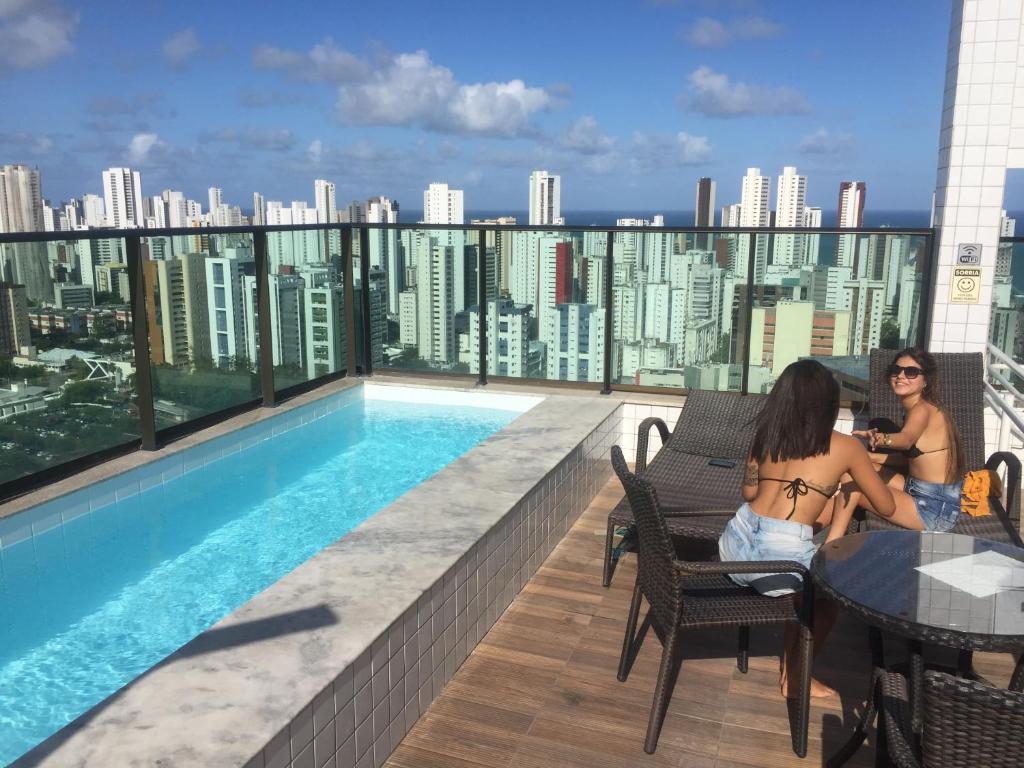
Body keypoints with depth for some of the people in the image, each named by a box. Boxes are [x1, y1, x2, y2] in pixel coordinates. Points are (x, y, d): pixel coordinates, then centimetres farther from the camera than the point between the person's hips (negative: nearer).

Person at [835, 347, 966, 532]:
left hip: (935, 510, -9)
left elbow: (906, 439, -40)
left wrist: (881, 438, -61)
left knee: (852, 487, -12)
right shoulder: (915, 409, 10)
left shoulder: (922, 409, -17)